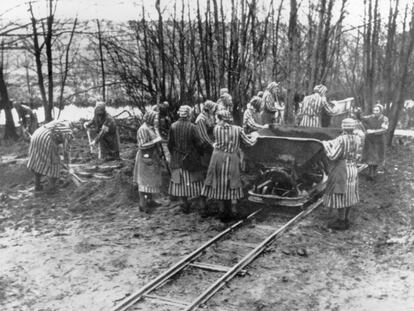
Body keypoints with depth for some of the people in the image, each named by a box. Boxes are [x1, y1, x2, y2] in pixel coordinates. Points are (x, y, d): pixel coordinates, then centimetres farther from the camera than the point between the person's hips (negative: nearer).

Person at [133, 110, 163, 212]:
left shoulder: (151, 128, 10)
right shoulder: (143, 129, -18)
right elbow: (142, 145, -23)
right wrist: (155, 141, -20)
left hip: (153, 157, 9)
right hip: (146, 157, -9)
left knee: (151, 179, 15)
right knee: (144, 180, -6)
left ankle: (149, 200, 25)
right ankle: (142, 204, -2)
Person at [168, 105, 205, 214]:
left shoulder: (173, 126, -6)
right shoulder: (192, 127, -15)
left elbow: (170, 144, 1)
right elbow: (198, 143, -11)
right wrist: (198, 153, 7)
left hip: (177, 160, 3)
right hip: (192, 159, -3)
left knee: (181, 182, 12)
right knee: (193, 181, 10)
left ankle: (185, 204, 16)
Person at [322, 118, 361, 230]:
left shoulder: (341, 139, -21)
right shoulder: (357, 139, 2)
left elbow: (332, 156, -22)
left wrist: (326, 145, -7)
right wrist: (332, 143, 18)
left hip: (341, 170, -8)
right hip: (353, 169, 8)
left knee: (340, 195, 1)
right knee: (348, 194, 16)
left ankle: (341, 223, 8)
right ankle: (345, 219, 26)